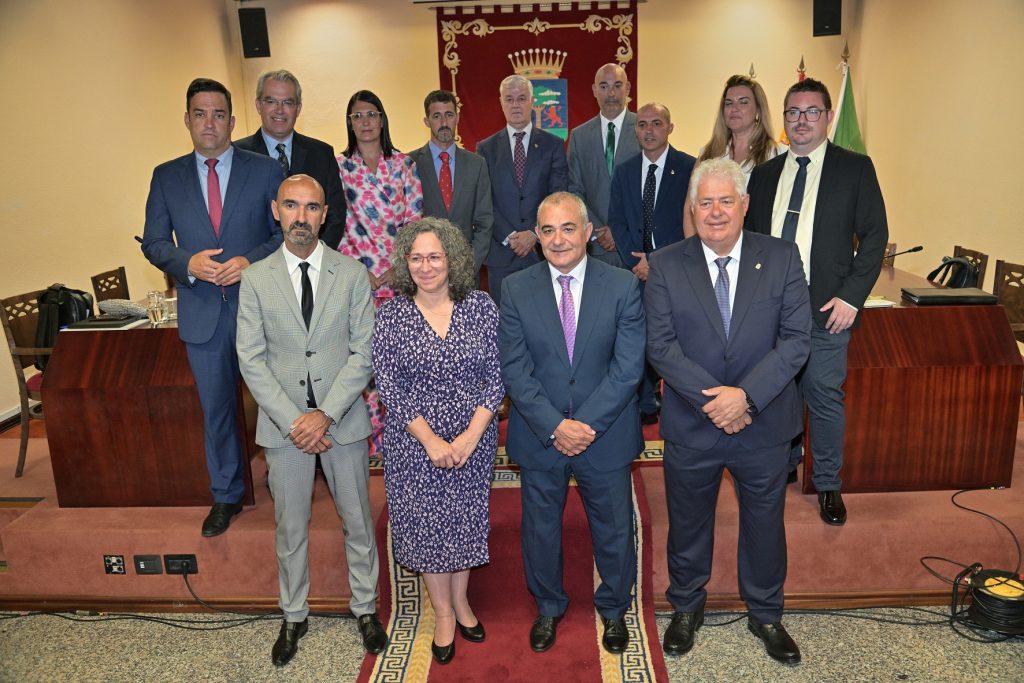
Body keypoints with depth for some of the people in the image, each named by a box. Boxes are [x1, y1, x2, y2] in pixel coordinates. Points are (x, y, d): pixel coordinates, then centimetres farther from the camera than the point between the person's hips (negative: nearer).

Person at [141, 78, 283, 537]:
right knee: (216, 408, 13)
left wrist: (250, 261, -18)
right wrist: (189, 263, -15)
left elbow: (288, 232, -2)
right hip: (202, 311, 2)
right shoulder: (166, 177, 6)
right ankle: (226, 495, 30)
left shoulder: (265, 170, -1)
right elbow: (154, 242, 6)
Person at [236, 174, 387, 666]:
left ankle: (365, 608, 34)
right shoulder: (255, 279, -1)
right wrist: (293, 420, -13)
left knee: (357, 520, 13)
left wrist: (327, 414, -15)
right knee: (290, 527, 15)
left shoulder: (352, 274, -3)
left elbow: (363, 352, -7)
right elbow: (251, 360, -4)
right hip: (283, 424, 1)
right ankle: (294, 617, 35)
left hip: (343, 420, 0)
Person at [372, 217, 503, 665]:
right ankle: (443, 613, 32)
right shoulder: (392, 315, -8)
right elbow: (390, 387, -9)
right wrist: (431, 440, -14)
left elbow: (496, 377, -6)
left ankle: (461, 600, 39)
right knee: (425, 523, 11)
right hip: (414, 441, 0)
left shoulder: (481, 308, -6)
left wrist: (471, 435, -14)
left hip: (473, 438, 1)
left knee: (465, 518, 15)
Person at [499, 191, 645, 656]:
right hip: (539, 437, 1)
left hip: (605, 434, 0)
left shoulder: (623, 286, -7)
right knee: (540, 527, 17)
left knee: (614, 528, 16)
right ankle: (548, 608, 43)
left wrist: (587, 424, -18)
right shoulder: (515, 290, -5)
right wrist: (554, 426, -17)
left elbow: (628, 367, -11)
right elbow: (514, 370, -9)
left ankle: (613, 609, 43)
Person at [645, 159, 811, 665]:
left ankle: (765, 614, 44)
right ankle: (686, 607, 43)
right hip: (691, 427, 0)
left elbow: (796, 338, -9)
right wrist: (713, 399, -20)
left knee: (765, 523, 18)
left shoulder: (782, 258, -4)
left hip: (764, 425, 1)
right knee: (688, 523, 17)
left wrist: (746, 394, -21)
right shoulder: (665, 266, -6)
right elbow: (660, 346, -11)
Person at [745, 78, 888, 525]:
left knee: (825, 397, 4)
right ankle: (784, 466, 33)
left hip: (826, 309, -3)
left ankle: (828, 485, 22)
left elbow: (874, 235, -2)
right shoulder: (764, 174, 11)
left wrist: (850, 296, -10)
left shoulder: (855, 168, 1)